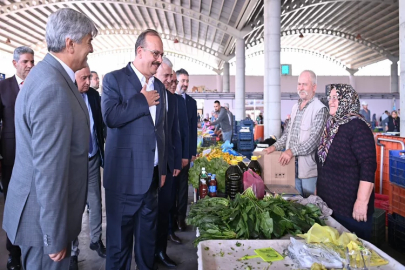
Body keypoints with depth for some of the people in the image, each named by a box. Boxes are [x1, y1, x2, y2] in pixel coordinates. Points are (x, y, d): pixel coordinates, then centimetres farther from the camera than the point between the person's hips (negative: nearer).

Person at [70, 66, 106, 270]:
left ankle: (96, 240, 34)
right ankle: (72, 251, 25)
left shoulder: (93, 94, 1)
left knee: (95, 203, 14)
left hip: (92, 159, 4)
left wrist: (102, 153, 7)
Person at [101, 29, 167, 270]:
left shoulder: (159, 86, 13)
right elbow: (110, 117, -21)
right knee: (120, 236, 8)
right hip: (125, 175, -5)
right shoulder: (114, 79, -4)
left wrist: (163, 168, 14)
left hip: (152, 174, 6)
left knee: (148, 234, 17)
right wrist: (143, 101, -12)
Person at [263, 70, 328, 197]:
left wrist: (292, 151, -23)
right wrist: (275, 146, 6)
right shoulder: (295, 107, 14)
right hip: (292, 164, 7)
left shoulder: (320, 109, -11)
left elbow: (314, 139, -19)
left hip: (308, 167, -7)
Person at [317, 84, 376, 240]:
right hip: (327, 203, 8)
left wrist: (362, 202, -25)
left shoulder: (357, 126, -15)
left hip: (350, 207, -8)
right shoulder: (331, 125, 10)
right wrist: (318, 190, 21)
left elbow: (369, 166, -22)